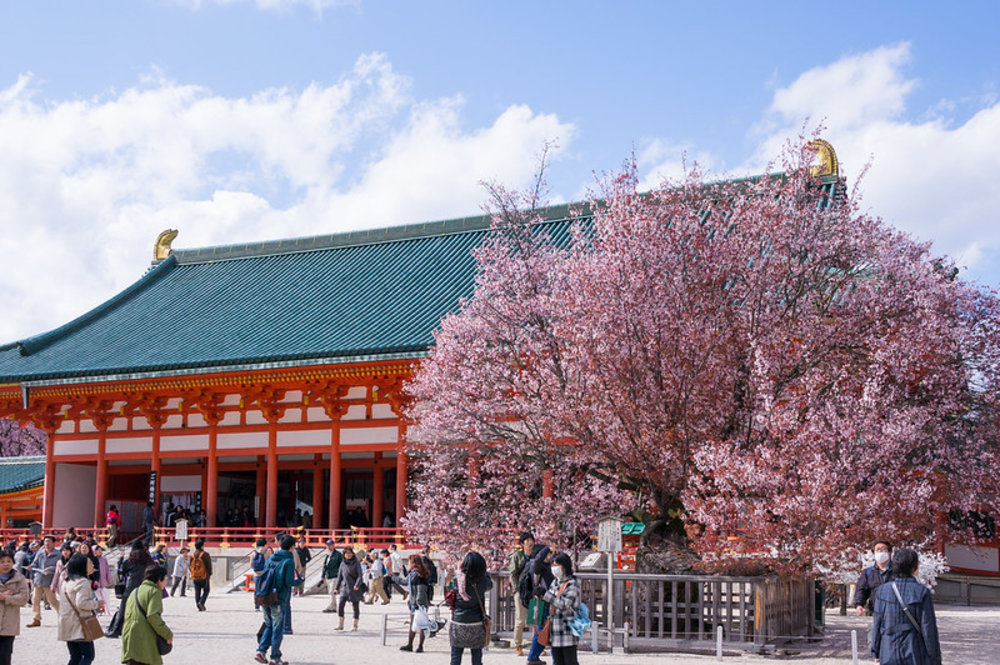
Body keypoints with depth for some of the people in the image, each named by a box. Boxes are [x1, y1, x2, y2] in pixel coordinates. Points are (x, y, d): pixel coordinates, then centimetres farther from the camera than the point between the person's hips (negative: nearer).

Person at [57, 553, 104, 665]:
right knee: (88, 655, -3)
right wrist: (97, 604, -9)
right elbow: (82, 603, -24)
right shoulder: (83, 582, -14)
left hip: (67, 626, 9)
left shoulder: (66, 582, 16)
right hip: (80, 626, -9)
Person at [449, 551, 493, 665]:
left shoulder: (458, 579, -13)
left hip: (458, 623, 0)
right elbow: (490, 585, 9)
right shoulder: (482, 582, -12)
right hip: (476, 625, 0)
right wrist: (481, 570, 14)